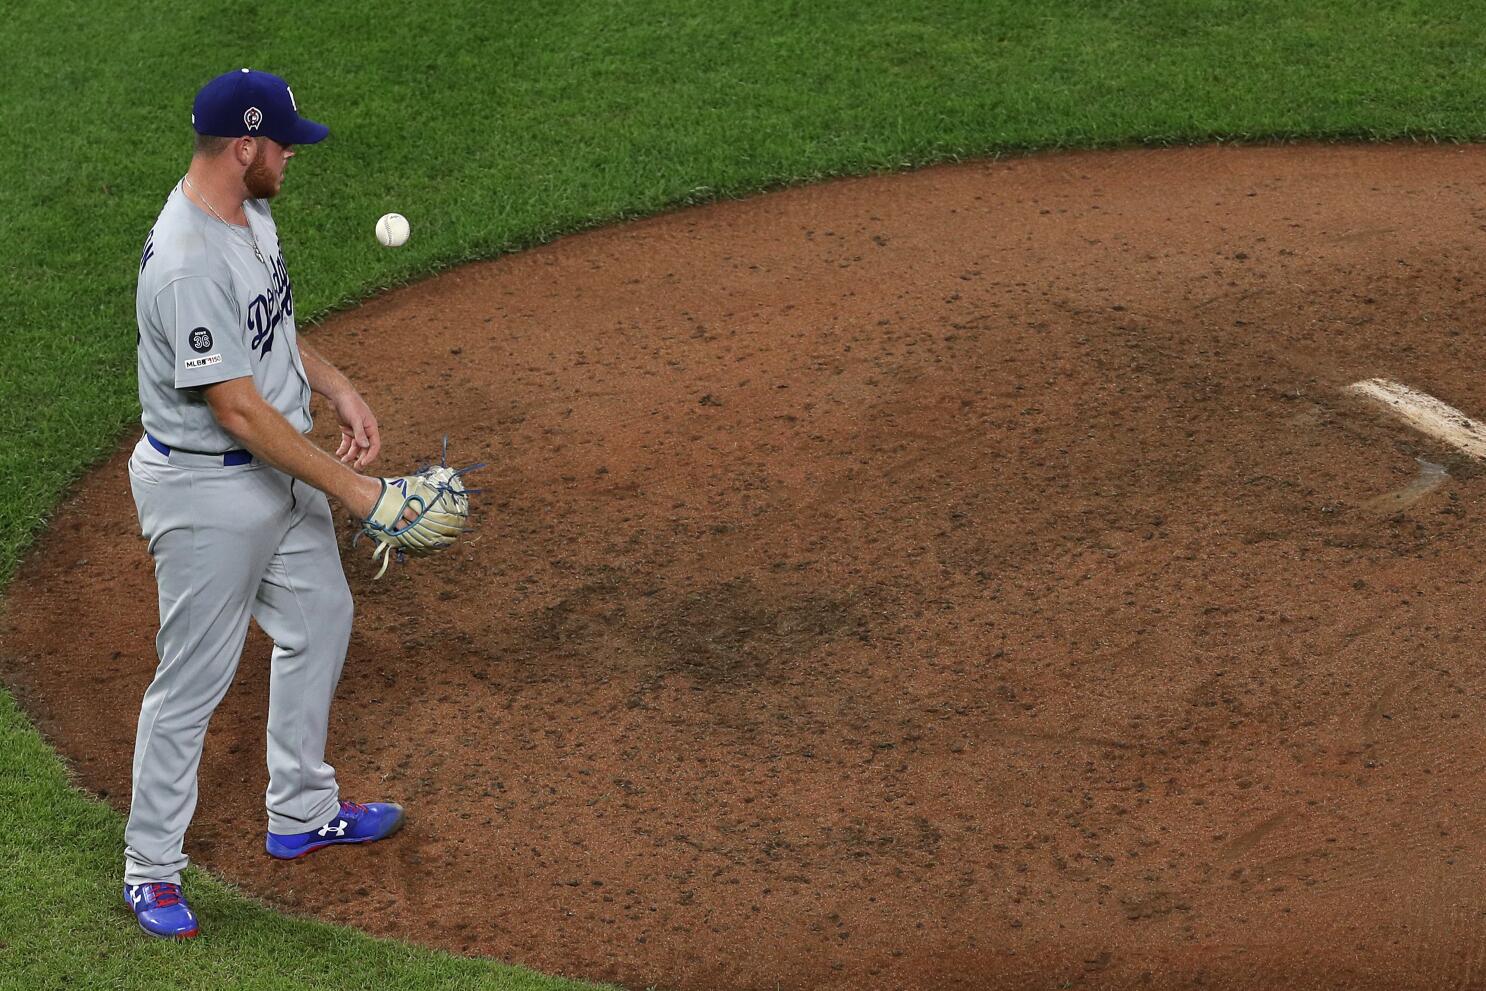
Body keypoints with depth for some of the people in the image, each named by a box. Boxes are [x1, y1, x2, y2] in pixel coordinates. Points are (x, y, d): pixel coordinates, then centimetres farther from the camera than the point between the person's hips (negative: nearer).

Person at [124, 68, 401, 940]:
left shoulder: (249, 213, 1)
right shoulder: (188, 265, -30)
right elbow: (240, 411, -30)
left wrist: (340, 390, 5)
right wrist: (351, 488, -25)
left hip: (279, 468, 10)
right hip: (208, 489, -10)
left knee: (321, 622, 22)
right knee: (195, 678, 2)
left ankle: (302, 814, 39)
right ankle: (152, 869, 18)